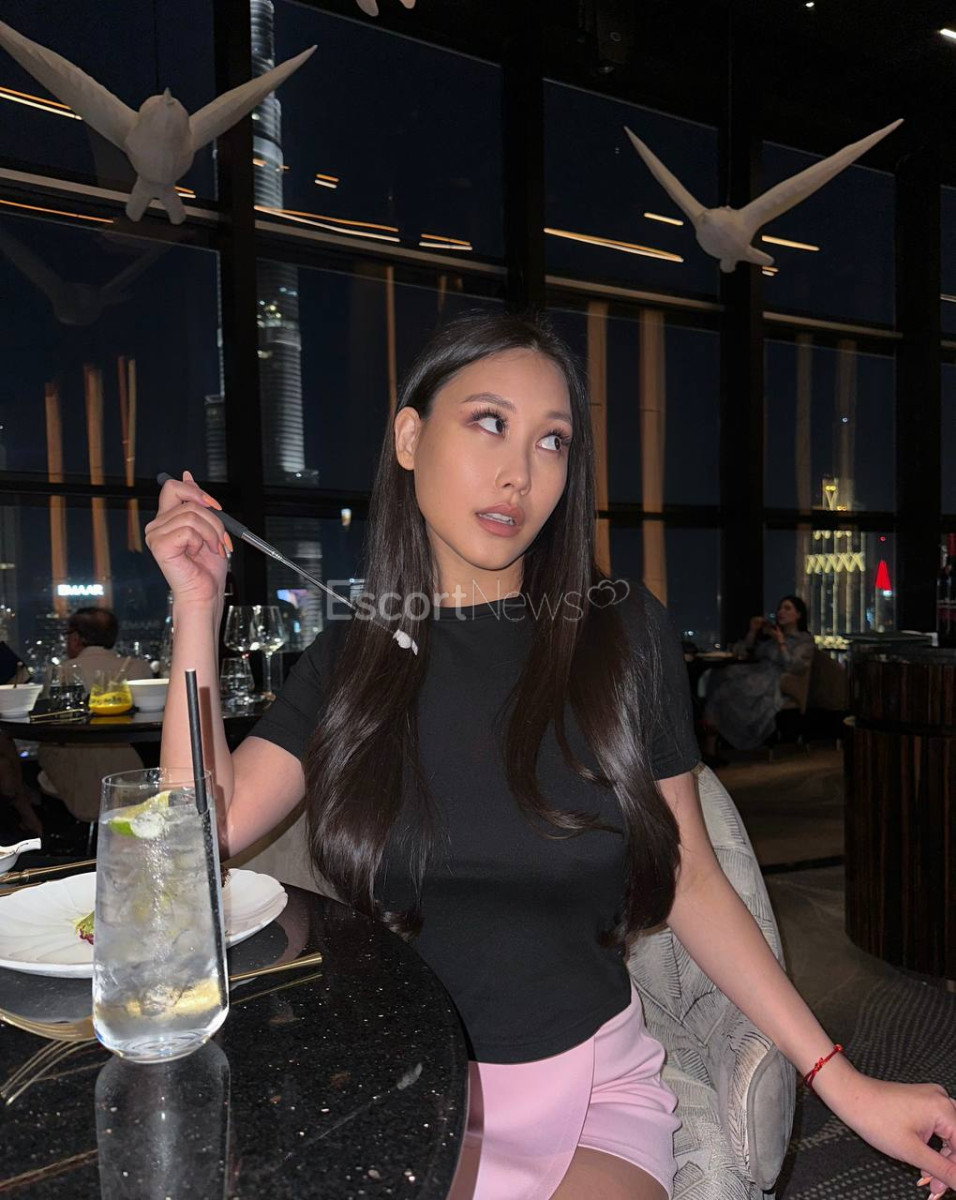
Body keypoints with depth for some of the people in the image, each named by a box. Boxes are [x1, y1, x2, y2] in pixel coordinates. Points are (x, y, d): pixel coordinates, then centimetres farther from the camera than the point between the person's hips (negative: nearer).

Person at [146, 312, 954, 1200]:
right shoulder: (349, 658, -1)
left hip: (588, 1084, -1)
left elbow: (689, 881, -2)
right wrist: (199, 606, -9)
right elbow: (207, 829, -8)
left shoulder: (623, 636, -7)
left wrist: (841, 1081, -6)